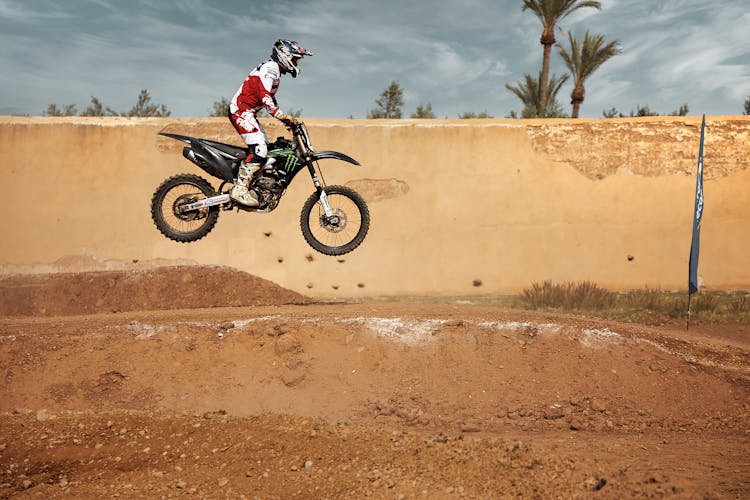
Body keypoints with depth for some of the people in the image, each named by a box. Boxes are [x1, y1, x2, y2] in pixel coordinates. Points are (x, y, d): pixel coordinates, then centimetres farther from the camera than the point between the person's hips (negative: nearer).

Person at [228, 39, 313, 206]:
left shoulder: (275, 71, 21)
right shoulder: (270, 68, -13)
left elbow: (271, 97, 28)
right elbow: (264, 95, -27)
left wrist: (286, 118, 21)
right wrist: (281, 115, -33)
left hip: (248, 113, 11)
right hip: (241, 111, -11)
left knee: (267, 148, 10)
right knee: (259, 150, -21)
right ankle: (239, 189, -22)